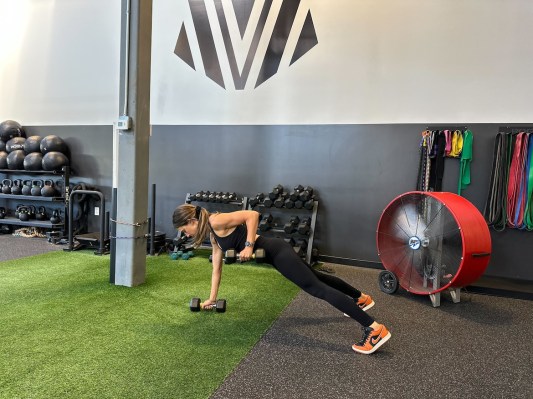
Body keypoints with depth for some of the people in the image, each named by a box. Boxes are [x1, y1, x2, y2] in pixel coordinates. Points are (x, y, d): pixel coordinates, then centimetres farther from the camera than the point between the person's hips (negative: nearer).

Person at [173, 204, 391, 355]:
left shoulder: (216, 222, -15)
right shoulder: (213, 236, 13)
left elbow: (252, 214, -22)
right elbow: (217, 268, 20)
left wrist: (249, 246, -25)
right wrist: (212, 298, 23)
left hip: (275, 250, -10)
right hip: (273, 253, 10)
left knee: (318, 288, -12)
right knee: (316, 277, 22)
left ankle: (375, 329, -12)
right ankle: (362, 298, 41)